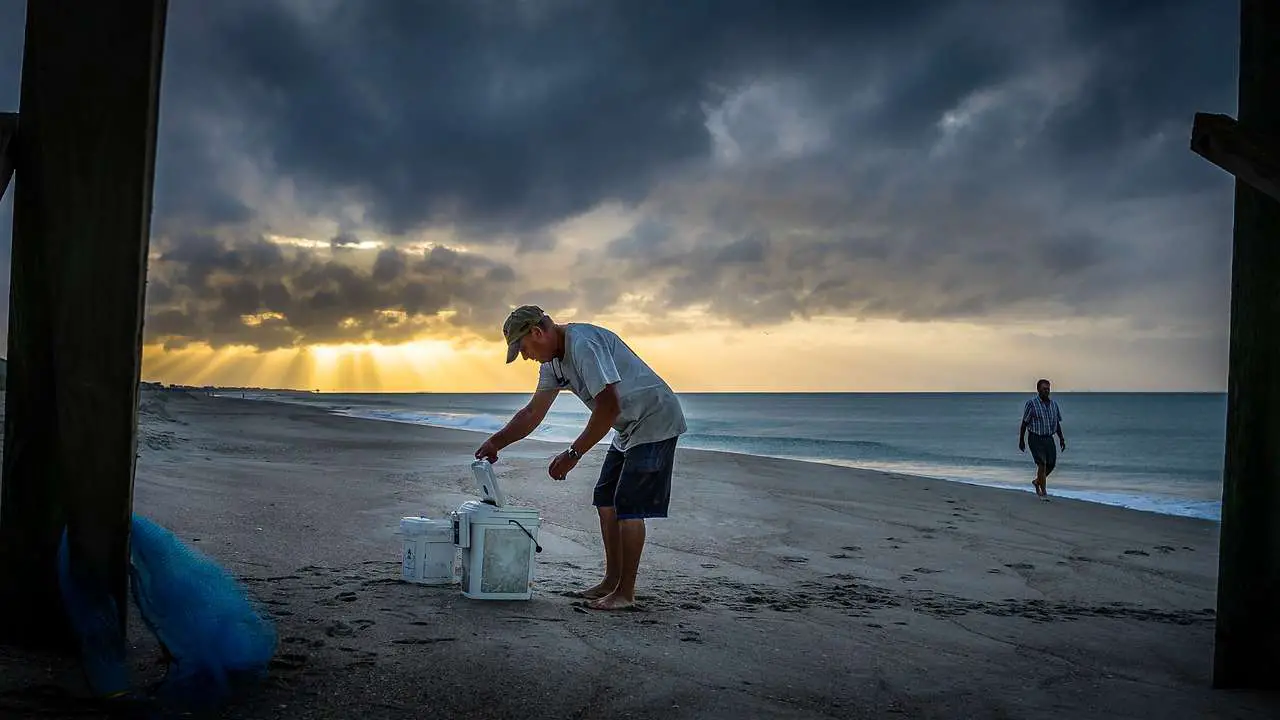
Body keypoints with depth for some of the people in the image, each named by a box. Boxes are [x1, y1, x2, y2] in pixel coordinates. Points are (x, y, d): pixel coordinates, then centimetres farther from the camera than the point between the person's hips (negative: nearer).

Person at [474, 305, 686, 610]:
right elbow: (532, 413, 13)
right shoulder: (553, 360, 6)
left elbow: (609, 406, -31)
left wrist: (573, 453, -26)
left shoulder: (583, 343, -26)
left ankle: (626, 593, -2)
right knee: (605, 501, 11)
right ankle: (612, 580, 20)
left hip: (656, 421, -10)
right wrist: (496, 442, 6)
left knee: (628, 505, -10)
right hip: (628, 429, 10)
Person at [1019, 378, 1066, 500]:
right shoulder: (1031, 404, -9)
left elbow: (1057, 423, 15)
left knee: (1051, 464, 7)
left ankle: (1037, 482, 34)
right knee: (1042, 464, -12)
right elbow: (1024, 423, -5)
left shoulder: (1054, 403, 7)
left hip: (1049, 438, 6)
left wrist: (1061, 438, 9)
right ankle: (1043, 492, -4)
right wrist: (1021, 441, -5)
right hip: (1035, 438, -5)